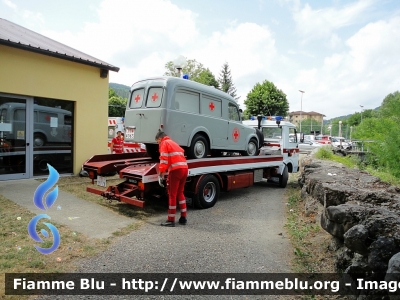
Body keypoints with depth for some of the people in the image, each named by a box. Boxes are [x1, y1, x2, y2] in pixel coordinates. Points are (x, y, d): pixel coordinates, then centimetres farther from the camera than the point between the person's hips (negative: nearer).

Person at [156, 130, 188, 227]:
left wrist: (161, 171, -4)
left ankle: (171, 220, 7)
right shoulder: (174, 143, 28)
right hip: (184, 168, 8)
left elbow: (164, 159, -10)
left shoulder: (164, 143, 3)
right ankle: (183, 218, 21)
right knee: (180, 193, 18)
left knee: (172, 195, 0)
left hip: (176, 170, -8)